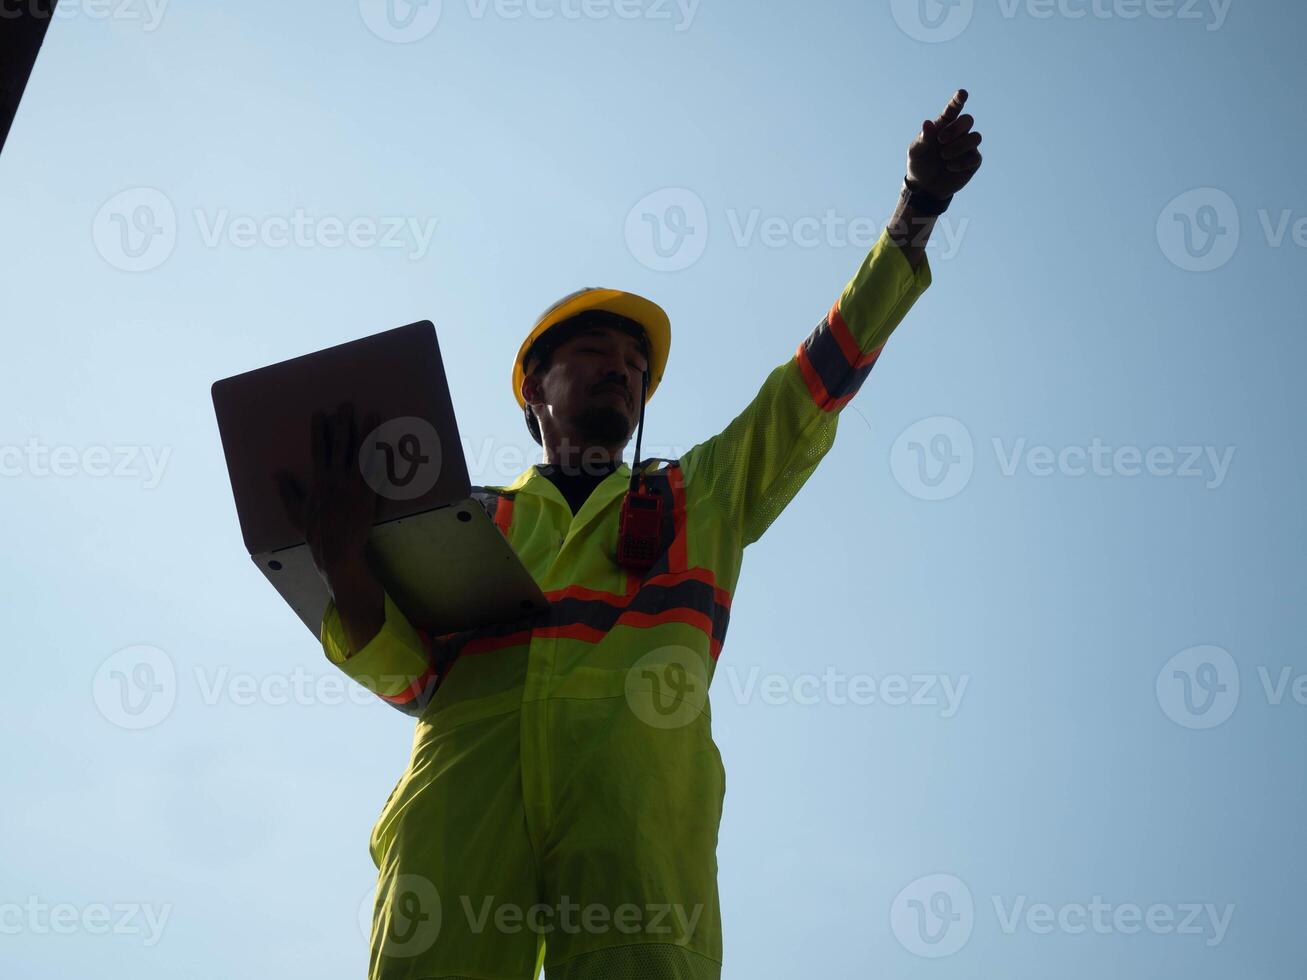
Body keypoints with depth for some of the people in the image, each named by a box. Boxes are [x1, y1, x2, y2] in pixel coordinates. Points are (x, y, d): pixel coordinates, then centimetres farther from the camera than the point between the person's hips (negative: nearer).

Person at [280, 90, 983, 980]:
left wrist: (912, 220, 24)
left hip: (637, 781, 0)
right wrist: (347, 565, -2)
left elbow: (820, 381, 28)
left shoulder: (706, 496, 33)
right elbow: (411, 679, 16)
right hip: (468, 780, 0)